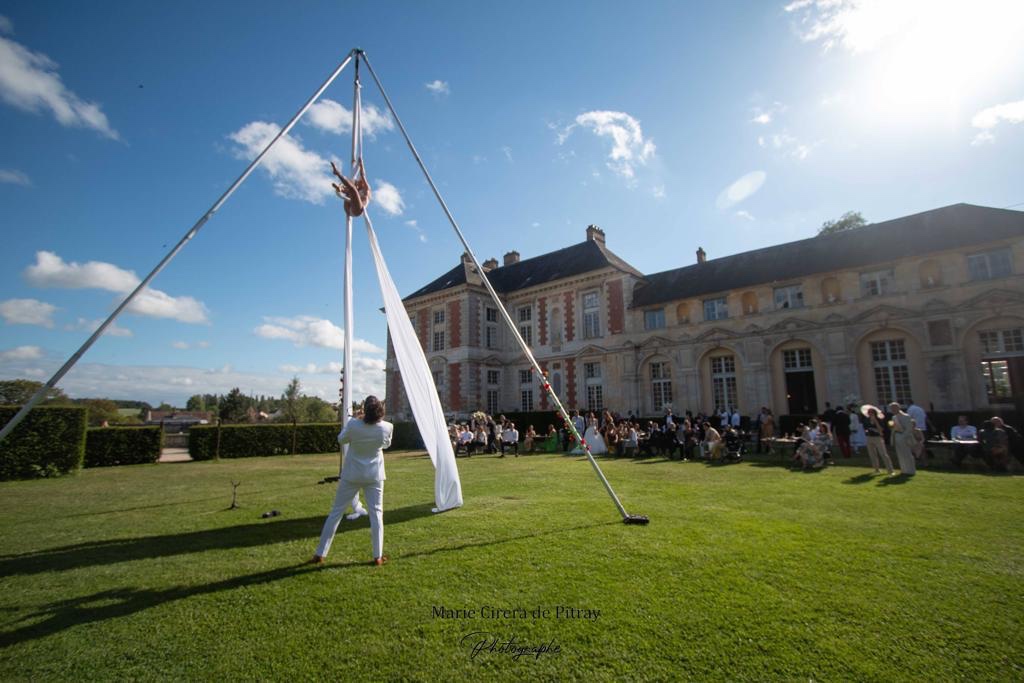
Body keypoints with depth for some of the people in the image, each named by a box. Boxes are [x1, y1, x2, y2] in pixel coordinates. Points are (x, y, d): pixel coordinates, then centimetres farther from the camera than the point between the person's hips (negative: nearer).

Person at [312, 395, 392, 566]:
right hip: (374, 475, 0)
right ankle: (377, 557, 9)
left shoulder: (353, 425, -19)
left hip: (352, 475, 0)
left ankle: (320, 554, 18)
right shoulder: (387, 427, -14)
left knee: (336, 512, 11)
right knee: (376, 513, 8)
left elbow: (341, 440, 1)